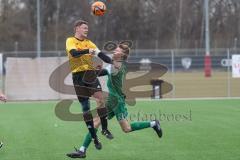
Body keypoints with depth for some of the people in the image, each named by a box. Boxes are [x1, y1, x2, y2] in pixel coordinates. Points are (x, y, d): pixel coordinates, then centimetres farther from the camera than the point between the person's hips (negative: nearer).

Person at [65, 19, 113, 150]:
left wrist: (112, 62, -14)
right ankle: (94, 137, 7)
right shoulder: (70, 41, 1)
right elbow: (74, 53, -19)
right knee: (85, 107, 0)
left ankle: (104, 129, -3)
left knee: (100, 98, -16)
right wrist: (87, 51, -33)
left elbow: (100, 54, 2)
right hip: (78, 76, -3)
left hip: (90, 74, 3)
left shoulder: (88, 42, 14)